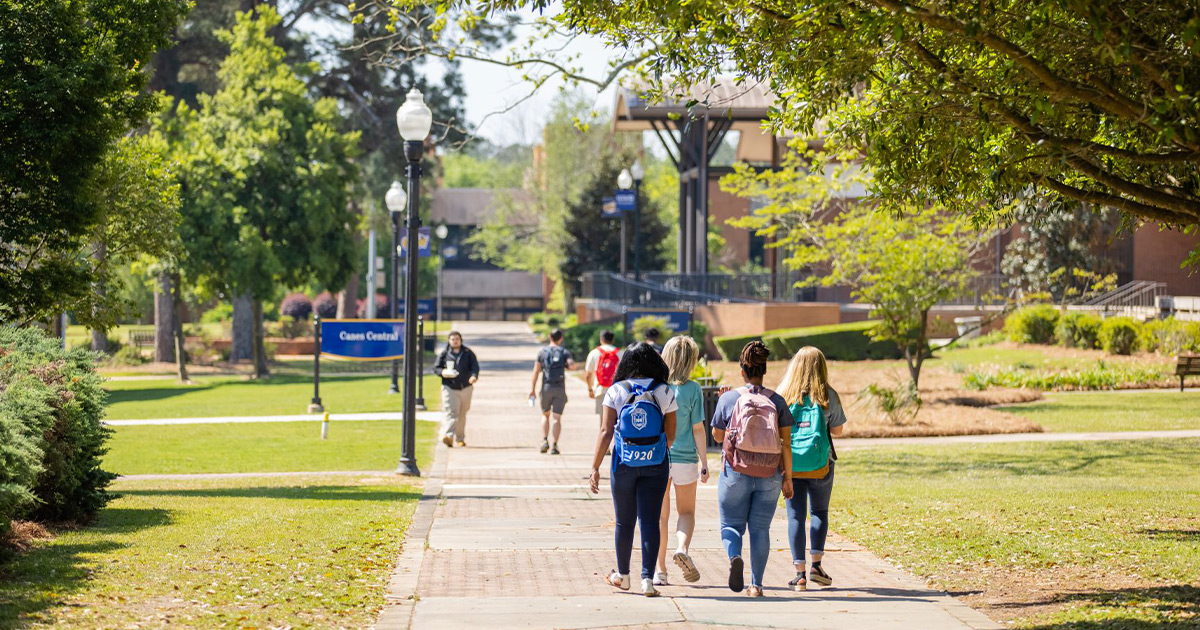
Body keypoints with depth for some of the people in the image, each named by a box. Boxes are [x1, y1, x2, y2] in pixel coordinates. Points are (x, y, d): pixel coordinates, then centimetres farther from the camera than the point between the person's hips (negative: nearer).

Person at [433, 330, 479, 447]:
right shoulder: (444, 354, 3)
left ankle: (460, 438, 23)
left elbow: (475, 366, -1)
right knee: (451, 413, -17)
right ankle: (448, 436, -30)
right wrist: (443, 372, -15)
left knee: (462, 415, 12)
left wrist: (474, 376, -23)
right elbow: (436, 368, 8)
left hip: (465, 388, 2)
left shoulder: (468, 353, 5)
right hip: (449, 388, -2)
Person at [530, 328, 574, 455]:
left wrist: (532, 388, 2)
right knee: (557, 417, 0)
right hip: (560, 388, -1)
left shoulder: (542, 352, 7)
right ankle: (554, 445, -10)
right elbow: (572, 365, -13)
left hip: (546, 387, 1)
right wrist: (568, 365, 11)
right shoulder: (564, 352, 3)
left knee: (545, 415, 18)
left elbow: (536, 371, 2)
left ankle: (545, 440, 2)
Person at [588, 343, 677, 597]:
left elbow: (606, 432, -9)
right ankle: (647, 578, -9)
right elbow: (671, 435, 2)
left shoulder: (616, 392, -4)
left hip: (624, 464, 0)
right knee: (649, 521, 0)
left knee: (624, 521, 13)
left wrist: (595, 467, -6)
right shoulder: (664, 393, -2)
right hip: (655, 464, 0)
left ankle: (622, 575, 27)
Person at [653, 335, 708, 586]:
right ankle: (682, 548, -14)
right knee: (686, 512, 14)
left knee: (660, 515, 12)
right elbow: (697, 429, -6)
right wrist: (704, 462, 1)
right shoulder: (692, 389, -9)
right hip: (685, 458, -1)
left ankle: (660, 570, 13)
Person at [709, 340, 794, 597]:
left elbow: (717, 435, 6)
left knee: (731, 525, 8)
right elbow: (785, 443, -1)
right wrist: (788, 477, 6)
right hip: (769, 475, 2)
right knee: (760, 529, 9)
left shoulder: (729, 399, -4)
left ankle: (734, 556, -23)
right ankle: (756, 584, 7)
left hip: (736, 472, -1)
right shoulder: (777, 401, 0)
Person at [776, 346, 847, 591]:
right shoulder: (828, 396, -3)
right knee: (819, 512, 15)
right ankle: (816, 565, 5)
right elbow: (837, 430, 6)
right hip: (819, 463, 0)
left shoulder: (783, 395, -1)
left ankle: (799, 573, 1)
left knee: (795, 516, 4)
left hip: (790, 463, 0)